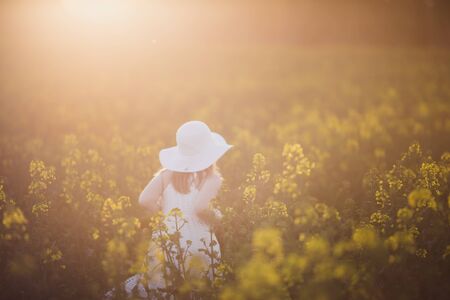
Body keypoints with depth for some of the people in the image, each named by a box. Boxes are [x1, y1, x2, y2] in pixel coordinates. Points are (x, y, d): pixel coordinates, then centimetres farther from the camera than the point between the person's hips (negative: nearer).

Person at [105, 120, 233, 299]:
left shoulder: (167, 174, 4)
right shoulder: (212, 178, -6)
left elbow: (145, 200, -6)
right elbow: (200, 207, -22)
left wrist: (165, 212, 10)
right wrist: (216, 217, -3)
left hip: (166, 244, 4)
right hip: (198, 247, -4)